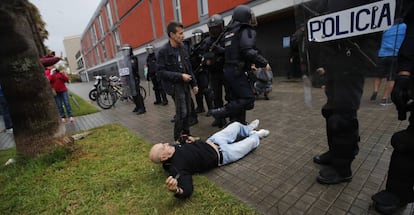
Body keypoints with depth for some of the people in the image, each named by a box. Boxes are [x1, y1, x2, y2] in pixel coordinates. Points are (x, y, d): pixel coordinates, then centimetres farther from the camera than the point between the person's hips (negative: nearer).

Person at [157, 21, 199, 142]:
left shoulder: (183, 48, 7)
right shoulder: (163, 51, -10)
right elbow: (161, 71, -14)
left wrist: (194, 83, 9)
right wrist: (180, 76, -19)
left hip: (185, 84, 6)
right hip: (175, 85, -6)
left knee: (188, 111, 10)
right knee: (181, 112, -7)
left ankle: (186, 135, 26)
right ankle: (178, 138, 12)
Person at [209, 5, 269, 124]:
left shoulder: (229, 32, 19)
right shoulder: (246, 30, -6)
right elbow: (248, 51, -21)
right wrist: (264, 63, -9)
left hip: (228, 70, 9)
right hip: (237, 71, -9)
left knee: (237, 100, 14)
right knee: (248, 100, -6)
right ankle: (221, 112, -11)